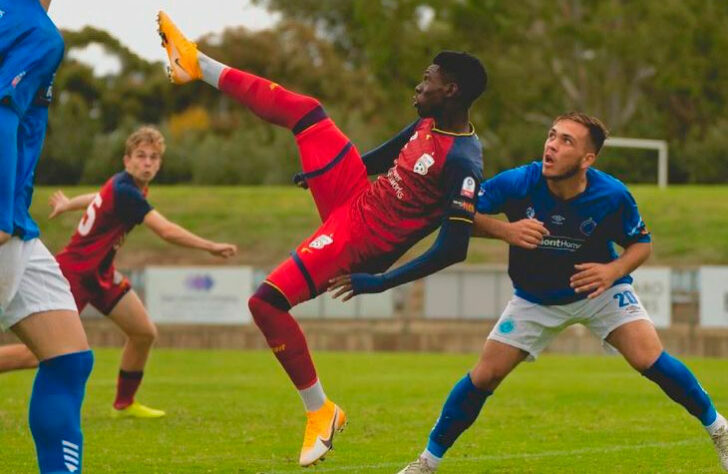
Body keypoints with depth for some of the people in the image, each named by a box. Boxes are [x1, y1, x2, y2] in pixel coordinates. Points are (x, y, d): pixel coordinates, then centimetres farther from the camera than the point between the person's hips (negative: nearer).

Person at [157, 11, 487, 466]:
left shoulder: (462, 163, -26)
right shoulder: (428, 124, 1)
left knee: (267, 302, -16)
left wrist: (379, 283, -27)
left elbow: (453, 250, -30)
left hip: (359, 239, -8)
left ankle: (320, 412, 0)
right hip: (357, 195, 8)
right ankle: (198, 64, 24)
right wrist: (320, 168, 31)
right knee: (303, 109, 7)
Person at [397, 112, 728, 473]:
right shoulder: (518, 183, -27)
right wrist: (504, 230, -40)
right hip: (535, 299, 1)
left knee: (650, 361, -18)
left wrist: (614, 271, -29)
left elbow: (641, 243, -8)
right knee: (485, 376, -4)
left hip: (600, 289, -1)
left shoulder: (612, 196, -25)